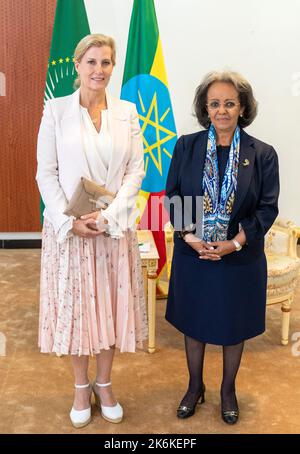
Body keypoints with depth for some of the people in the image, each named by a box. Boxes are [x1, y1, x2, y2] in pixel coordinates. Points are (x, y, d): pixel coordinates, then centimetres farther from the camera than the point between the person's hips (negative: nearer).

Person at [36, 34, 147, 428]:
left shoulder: (127, 112, 4)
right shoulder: (56, 109, -1)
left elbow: (136, 170, 0)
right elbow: (46, 173, -4)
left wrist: (108, 215, -12)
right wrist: (70, 221, -14)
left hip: (115, 227, 2)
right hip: (68, 227, -1)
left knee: (112, 304, 10)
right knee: (75, 305, 8)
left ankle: (104, 383, 31)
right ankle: (82, 386, 29)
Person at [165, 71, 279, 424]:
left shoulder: (262, 154, -6)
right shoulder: (186, 147, -3)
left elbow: (268, 207, -7)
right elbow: (172, 196, -2)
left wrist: (236, 242, -17)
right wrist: (187, 235, -15)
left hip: (240, 259, 0)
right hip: (193, 256, 1)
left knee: (234, 327, 16)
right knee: (194, 324, 16)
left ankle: (228, 390, 40)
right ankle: (195, 387, 40)